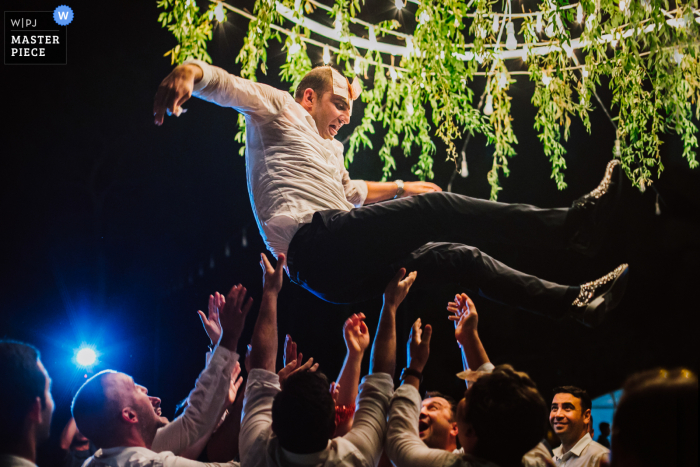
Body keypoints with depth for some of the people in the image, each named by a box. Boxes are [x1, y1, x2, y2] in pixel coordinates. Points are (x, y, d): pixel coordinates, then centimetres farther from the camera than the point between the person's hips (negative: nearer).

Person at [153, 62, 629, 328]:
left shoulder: (329, 151, 37)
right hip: (312, 240, -9)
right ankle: (572, 223, -25)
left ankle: (574, 300, -5)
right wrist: (188, 72, -25)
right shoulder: (277, 108, 14)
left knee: (462, 257, -1)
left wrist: (402, 188, 43)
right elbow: (223, 84, -2)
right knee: (432, 208, -20)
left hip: (340, 273, 9)